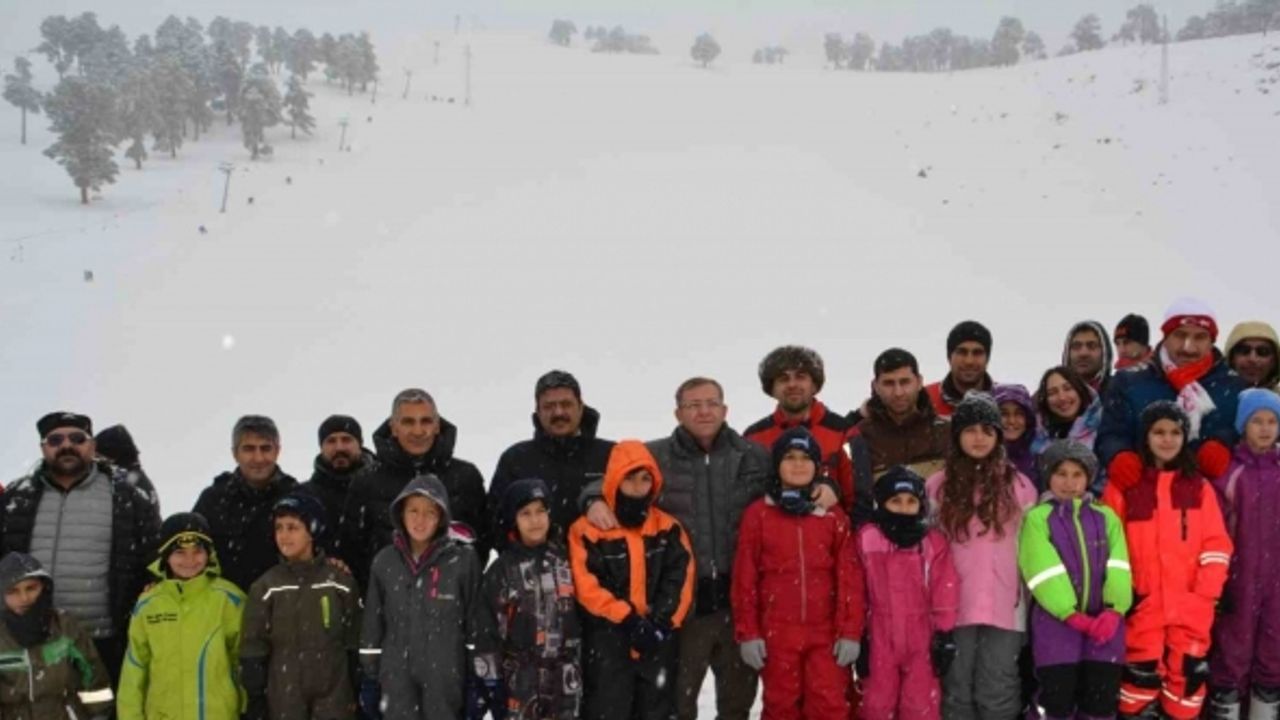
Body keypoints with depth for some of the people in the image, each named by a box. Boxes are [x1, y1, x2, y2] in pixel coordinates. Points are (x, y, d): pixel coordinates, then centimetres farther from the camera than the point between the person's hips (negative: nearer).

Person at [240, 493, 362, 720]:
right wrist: (254, 701, -4)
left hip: (334, 692, 0)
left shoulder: (340, 582, -1)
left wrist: (359, 694, 4)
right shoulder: (266, 587, -2)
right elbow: (252, 651, 0)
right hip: (284, 696, 0)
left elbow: (355, 644, 4)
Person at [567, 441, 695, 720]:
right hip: (608, 642, -4)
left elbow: (680, 581, -1)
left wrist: (660, 622, -14)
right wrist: (629, 619, -16)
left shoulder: (669, 528, 5)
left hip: (658, 642, 4)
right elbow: (587, 588, -13)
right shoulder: (588, 530, -9)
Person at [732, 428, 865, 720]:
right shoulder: (758, 515, 1)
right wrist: (747, 632, -3)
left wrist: (850, 632, -5)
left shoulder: (834, 517, 4)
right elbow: (745, 579, 1)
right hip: (776, 633, 0)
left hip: (826, 632, 0)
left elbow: (850, 578, 2)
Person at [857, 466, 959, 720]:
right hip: (880, 637, 1)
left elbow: (945, 591, -1)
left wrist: (945, 634, -4)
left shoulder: (934, 542, -1)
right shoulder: (867, 539, 0)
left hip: (921, 638, -1)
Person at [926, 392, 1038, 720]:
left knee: (997, 694, 2)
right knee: (958, 692, 7)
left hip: (1004, 607, -1)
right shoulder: (937, 486, 5)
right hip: (955, 606, 1)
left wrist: (1029, 599, 3)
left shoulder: (1019, 485, 5)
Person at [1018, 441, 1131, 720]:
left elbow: (1118, 567, 2)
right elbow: (1044, 571, -8)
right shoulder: (1037, 518, 3)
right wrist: (1071, 614, -19)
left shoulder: (1106, 516, 16)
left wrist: (1114, 610, -15)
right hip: (1057, 619, -3)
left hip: (1103, 619, 3)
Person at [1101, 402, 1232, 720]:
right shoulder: (1123, 485, 3)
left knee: (1188, 672, 5)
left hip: (1191, 605, 2)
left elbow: (1217, 543, 4)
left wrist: (1207, 593, -6)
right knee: (1141, 673, 3)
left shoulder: (1199, 487, 9)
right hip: (1142, 602, -2)